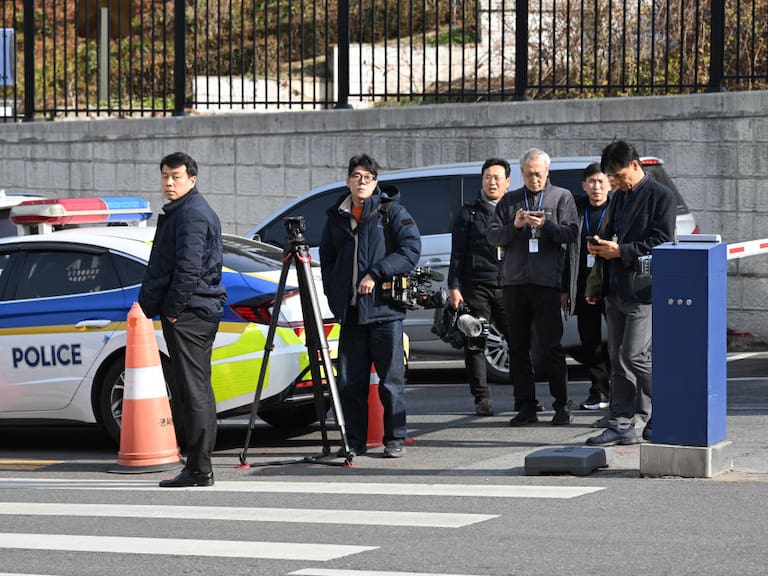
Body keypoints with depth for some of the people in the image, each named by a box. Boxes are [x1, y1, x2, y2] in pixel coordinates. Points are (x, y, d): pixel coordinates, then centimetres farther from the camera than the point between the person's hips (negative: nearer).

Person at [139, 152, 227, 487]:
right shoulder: (181, 212, 21)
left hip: (186, 312, -11)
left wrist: (174, 309, -17)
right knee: (198, 389, 12)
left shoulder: (191, 214, -13)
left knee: (192, 389, -10)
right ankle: (200, 466, 17)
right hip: (202, 311, 11)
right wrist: (155, 303, 20)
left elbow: (188, 269, -21)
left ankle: (199, 469, -11)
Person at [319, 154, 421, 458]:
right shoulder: (336, 217, 15)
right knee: (350, 381, 4)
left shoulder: (392, 212, 1)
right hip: (350, 311, 4)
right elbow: (326, 259, 24)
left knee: (391, 379, -1)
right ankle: (354, 440, 11)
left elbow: (411, 249, -8)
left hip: (385, 308, -4)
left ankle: (395, 439, 7)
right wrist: (334, 294, 10)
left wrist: (375, 274, -15)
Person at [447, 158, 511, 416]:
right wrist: (454, 287, -2)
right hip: (476, 286, -1)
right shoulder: (470, 213, 10)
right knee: (474, 343, -2)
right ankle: (482, 398, 4)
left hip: (508, 287, 1)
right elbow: (458, 253, 7)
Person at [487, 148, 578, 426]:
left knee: (551, 346, -6)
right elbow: (492, 235, 9)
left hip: (547, 281, -4)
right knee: (518, 348, 5)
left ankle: (562, 406, -1)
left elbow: (570, 233, -3)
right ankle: (526, 406, 10)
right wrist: (514, 226, -9)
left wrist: (544, 225, -19)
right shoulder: (510, 200, 16)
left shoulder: (562, 197, 9)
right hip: (515, 282, 4)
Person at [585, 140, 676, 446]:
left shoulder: (661, 197, -7)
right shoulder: (619, 198, 18)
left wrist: (619, 251, -16)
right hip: (616, 291, 8)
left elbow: (661, 243, -14)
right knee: (618, 359, 7)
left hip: (642, 291, -8)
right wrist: (601, 248, 6)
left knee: (634, 356, -13)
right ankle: (621, 426, 10)